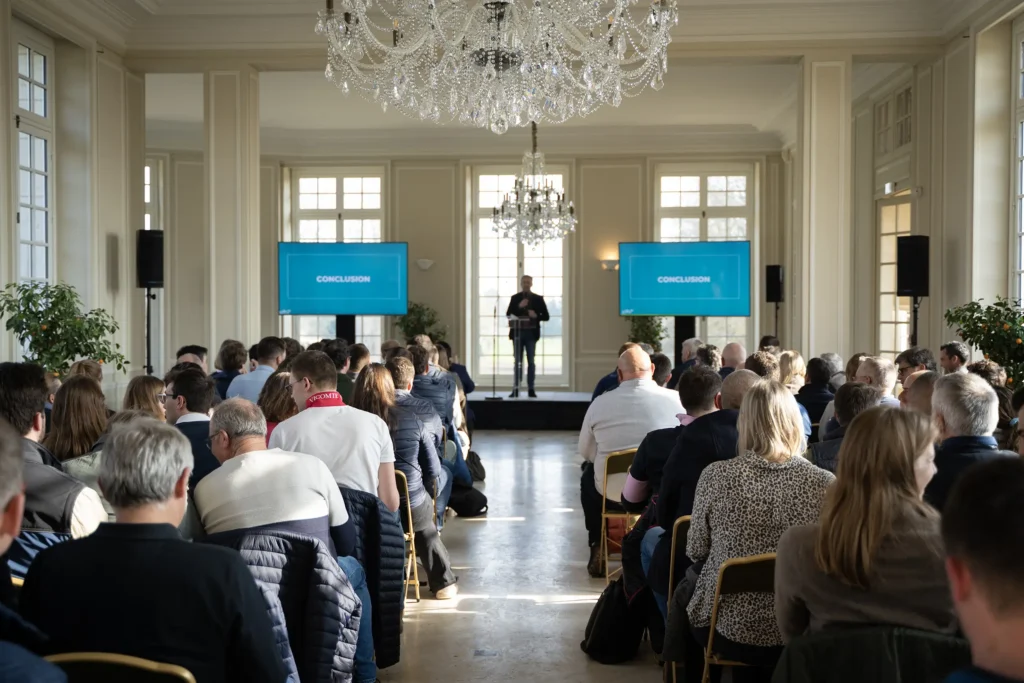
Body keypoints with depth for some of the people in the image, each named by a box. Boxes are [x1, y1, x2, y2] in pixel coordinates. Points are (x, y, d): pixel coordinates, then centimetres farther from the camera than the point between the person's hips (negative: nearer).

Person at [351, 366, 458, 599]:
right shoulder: (411, 420, -9)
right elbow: (433, 470, -2)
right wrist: (425, 494, 18)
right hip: (411, 509, -1)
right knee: (426, 528, 35)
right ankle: (443, 582, 42)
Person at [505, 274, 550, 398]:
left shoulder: (538, 298, 5)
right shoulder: (515, 298, 8)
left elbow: (546, 317, 3)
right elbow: (508, 314, -1)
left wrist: (536, 316, -16)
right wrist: (519, 307, -14)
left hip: (531, 333, -1)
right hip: (517, 332, 1)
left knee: (531, 362, 1)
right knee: (518, 362, 3)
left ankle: (531, 389, 4)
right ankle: (516, 389, 3)